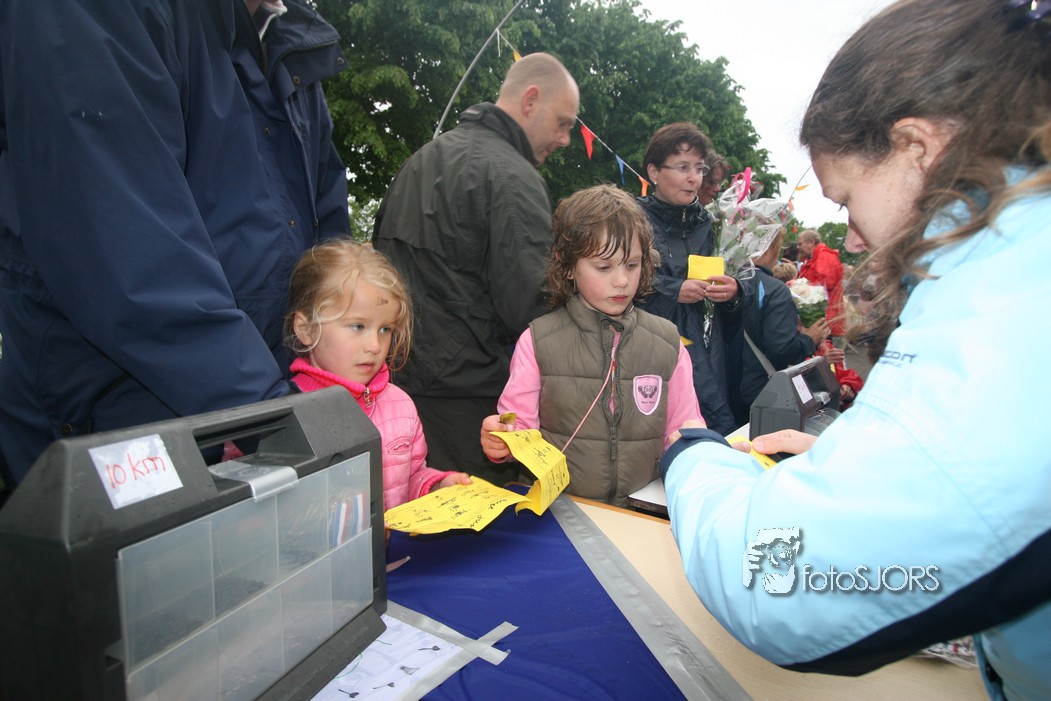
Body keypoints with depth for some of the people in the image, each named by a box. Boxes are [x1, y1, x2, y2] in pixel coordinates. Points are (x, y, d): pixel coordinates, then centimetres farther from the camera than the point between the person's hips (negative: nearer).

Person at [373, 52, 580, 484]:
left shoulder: (422, 160, 15)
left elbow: (382, 253, 19)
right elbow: (530, 309, -22)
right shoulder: (513, 178, -15)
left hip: (398, 371, 9)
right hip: (466, 391, -9)